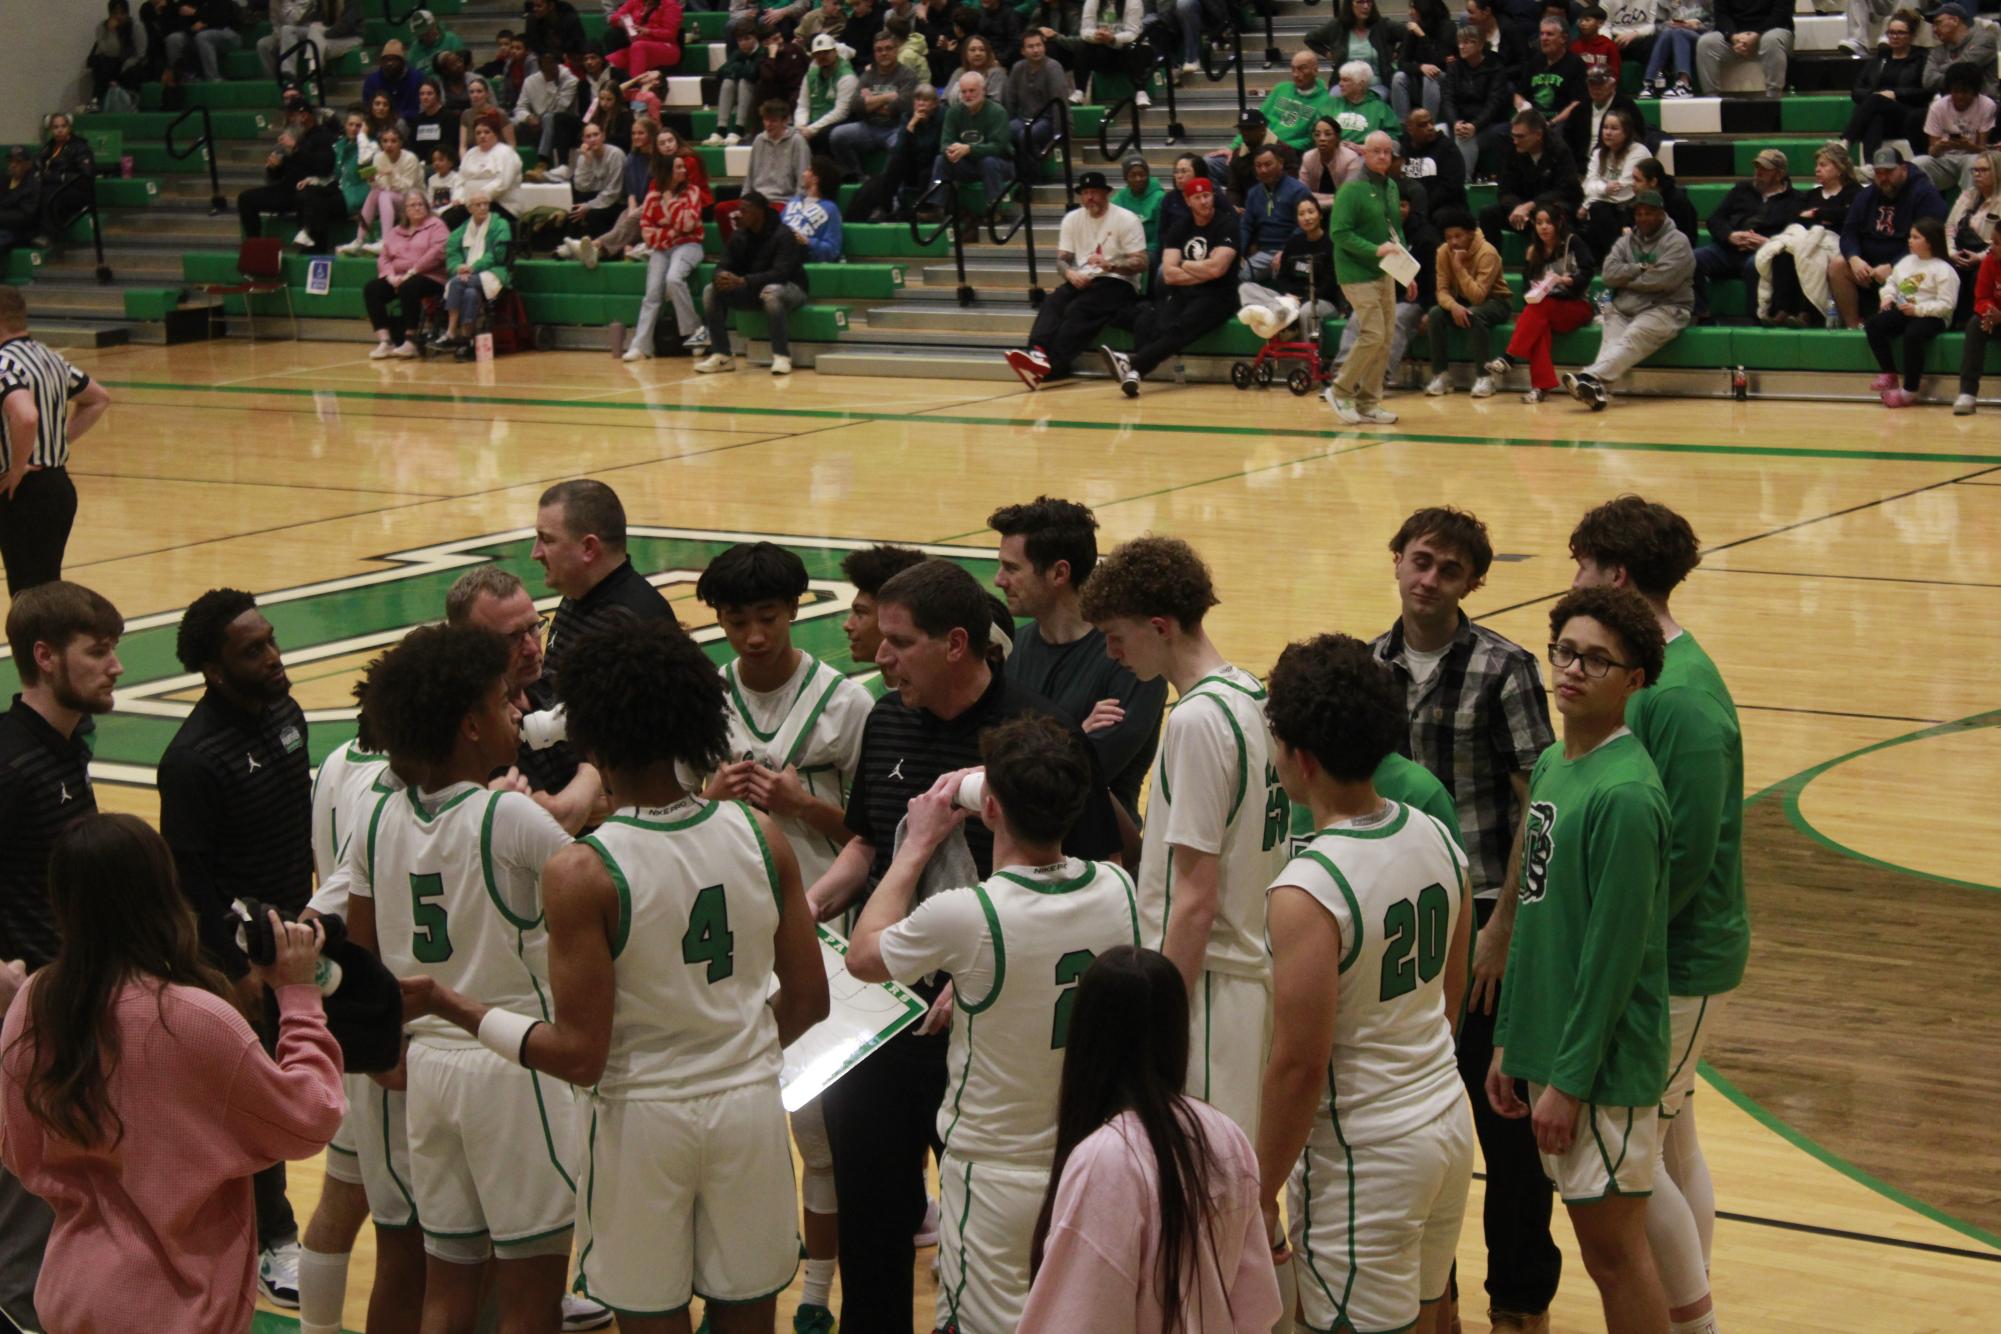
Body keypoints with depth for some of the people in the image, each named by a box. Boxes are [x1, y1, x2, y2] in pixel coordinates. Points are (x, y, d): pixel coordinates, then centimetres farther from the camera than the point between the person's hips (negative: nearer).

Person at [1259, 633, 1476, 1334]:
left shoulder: (1307, 893, -24)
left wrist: (1262, 1190, -11)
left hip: (1365, 1152, -8)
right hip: (1448, 1118, 8)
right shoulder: (1436, 839, 0)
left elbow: (1299, 1065, -22)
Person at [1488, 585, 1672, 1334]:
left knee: (1614, 1247, 1)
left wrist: (1570, 1079, -17)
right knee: (1600, 1244, 15)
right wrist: (1510, 1041, 15)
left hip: (1604, 1065, -8)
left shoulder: (1625, 793, -19)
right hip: (1551, 1047, 8)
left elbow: (1614, 953, -19)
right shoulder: (1551, 767, 9)